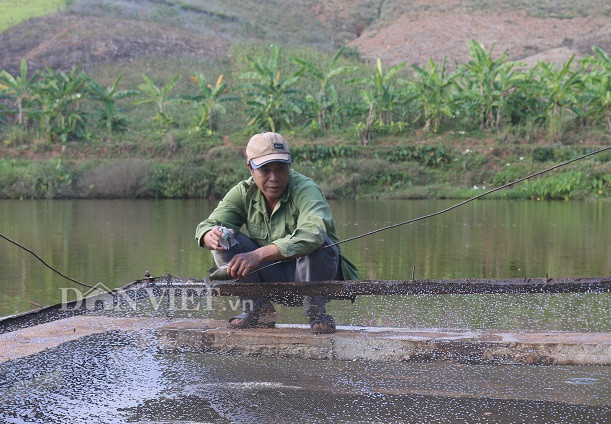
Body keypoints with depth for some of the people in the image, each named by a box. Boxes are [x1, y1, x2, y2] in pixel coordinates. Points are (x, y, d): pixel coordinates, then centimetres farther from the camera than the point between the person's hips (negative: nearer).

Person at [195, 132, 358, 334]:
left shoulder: (306, 190, -22)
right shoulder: (244, 192, -4)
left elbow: (312, 234, -42)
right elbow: (207, 227, -11)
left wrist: (258, 255, -51)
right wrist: (212, 236, -38)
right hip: (272, 280, 4)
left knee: (318, 243, -34)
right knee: (225, 241, -16)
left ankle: (316, 312, -13)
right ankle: (258, 310, -9)